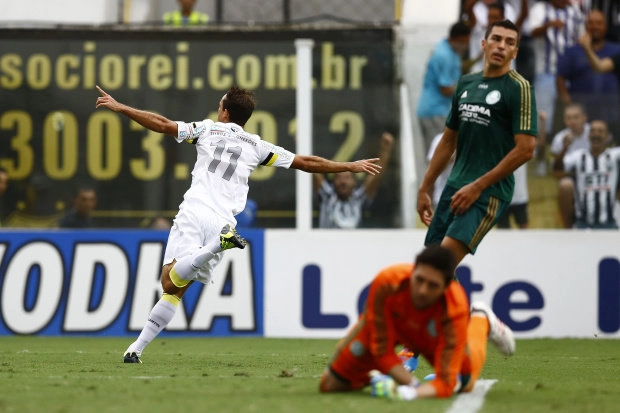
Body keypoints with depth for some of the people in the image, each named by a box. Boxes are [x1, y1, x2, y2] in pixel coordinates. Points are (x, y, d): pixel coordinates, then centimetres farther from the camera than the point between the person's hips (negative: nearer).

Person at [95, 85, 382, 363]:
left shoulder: (207, 129, 15)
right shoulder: (257, 147, 19)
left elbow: (161, 125, 11)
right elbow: (305, 163, 22)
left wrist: (120, 108, 20)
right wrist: (352, 166, 32)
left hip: (193, 213, -3)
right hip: (222, 222, 3)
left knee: (170, 282, -23)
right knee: (175, 291, 8)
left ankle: (218, 245, -42)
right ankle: (137, 347, 0)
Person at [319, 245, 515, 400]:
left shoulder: (455, 310, -45)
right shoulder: (386, 283, -45)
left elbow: (445, 383, -46)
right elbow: (382, 351, -35)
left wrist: (411, 393, -66)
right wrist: (413, 384, -46)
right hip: (385, 324, 0)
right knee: (330, 385, -4)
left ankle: (480, 320, 48)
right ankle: (372, 376, 30)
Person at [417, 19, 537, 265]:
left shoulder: (518, 88, -7)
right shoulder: (466, 84, 14)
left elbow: (525, 149, -13)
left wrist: (478, 187, -14)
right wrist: (424, 189, 18)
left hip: (489, 192, -7)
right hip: (454, 187, 7)